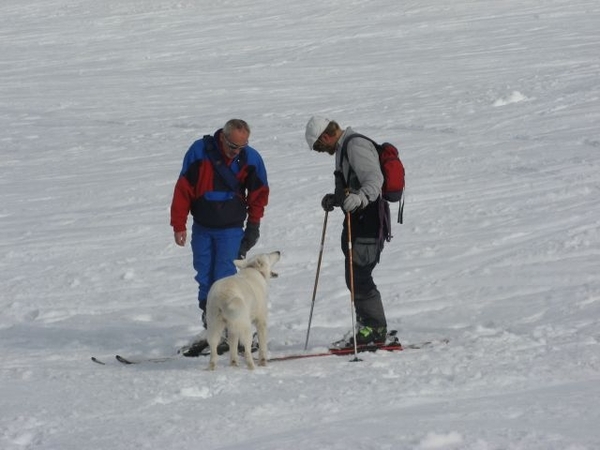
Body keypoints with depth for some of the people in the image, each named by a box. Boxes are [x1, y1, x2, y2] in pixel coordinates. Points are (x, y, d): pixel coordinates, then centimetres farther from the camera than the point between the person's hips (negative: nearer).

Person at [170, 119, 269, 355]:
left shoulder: (251, 159, -7)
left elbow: (259, 194, 8)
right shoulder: (199, 151, -11)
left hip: (231, 229, -2)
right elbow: (183, 189, -5)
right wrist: (179, 225, -4)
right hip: (202, 228, 2)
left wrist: (253, 225, 7)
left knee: (224, 280, -11)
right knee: (204, 279, 4)